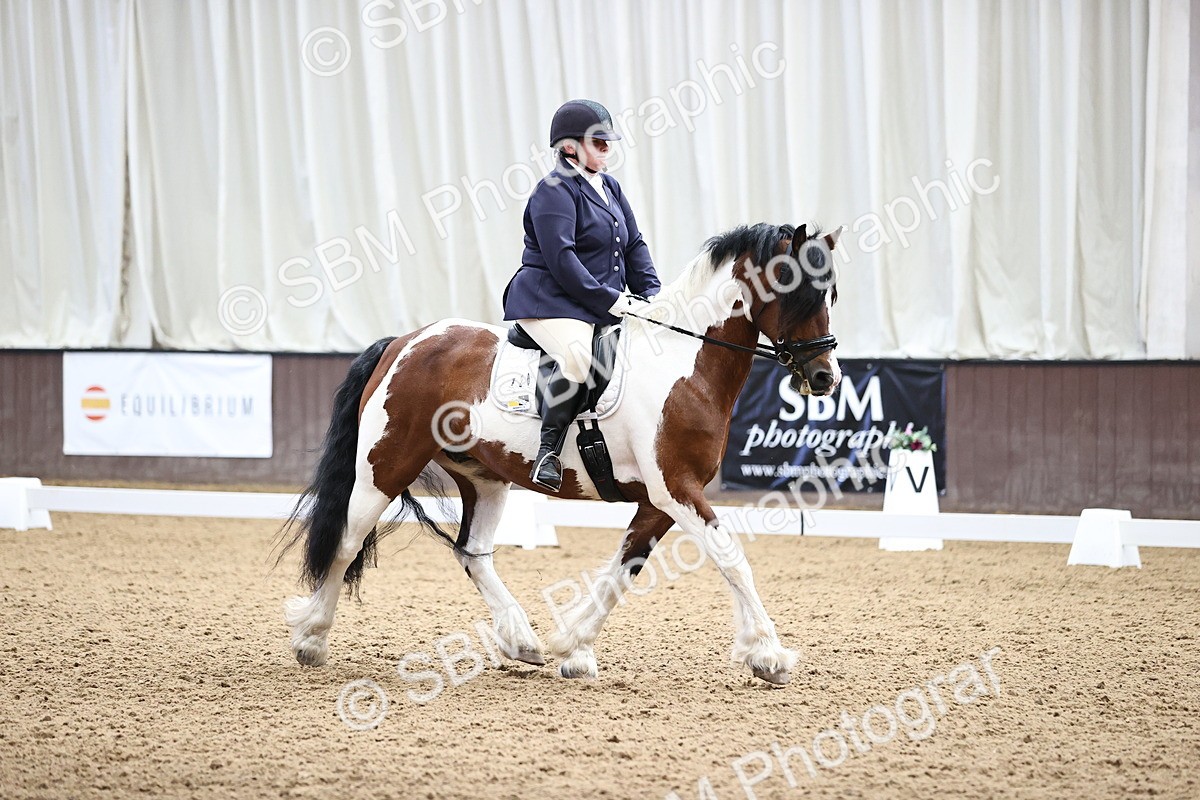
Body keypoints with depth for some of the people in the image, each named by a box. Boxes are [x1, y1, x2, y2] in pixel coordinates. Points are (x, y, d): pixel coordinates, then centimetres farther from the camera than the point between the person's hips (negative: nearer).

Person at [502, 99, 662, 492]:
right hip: (549, 301, -10)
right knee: (577, 357, -37)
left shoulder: (610, 187, 19)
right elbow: (560, 258, -19)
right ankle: (548, 452, -28)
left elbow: (634, 245, 20)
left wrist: (650, 294, 3)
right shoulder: (555, 191, -10)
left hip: (605, 307, 10)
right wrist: (610, 300, -21)